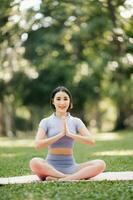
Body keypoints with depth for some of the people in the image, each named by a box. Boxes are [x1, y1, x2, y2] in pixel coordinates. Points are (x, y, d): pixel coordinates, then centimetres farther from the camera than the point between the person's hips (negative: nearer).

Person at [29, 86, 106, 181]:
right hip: (51, 166, -2)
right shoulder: (46, 122, 3)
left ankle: (61, 179, -31)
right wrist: (60, 134, -17)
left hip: (70, 166, 2)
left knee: (100, 164, -22)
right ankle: (75, 177, -32)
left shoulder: (76, 121, 8)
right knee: (34, 162, -35)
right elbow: (38, 144, -12)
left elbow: (91, 141, -5)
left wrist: (70, 134, -14)